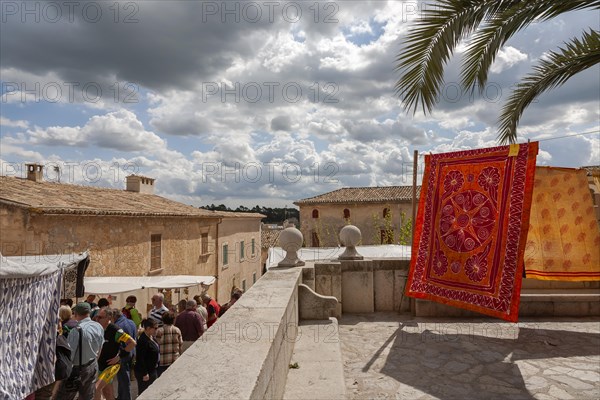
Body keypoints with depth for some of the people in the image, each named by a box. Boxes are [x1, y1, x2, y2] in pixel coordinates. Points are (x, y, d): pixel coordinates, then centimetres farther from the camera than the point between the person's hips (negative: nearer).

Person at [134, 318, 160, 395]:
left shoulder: (150, 337, 4)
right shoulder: (143, 340, -25)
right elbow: (140, 358, -24)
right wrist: (145, 373, -21)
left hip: (152, 370, 10)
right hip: (144, 372, -9)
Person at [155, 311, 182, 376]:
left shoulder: (159, 331, -9)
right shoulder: (177, 330, 0)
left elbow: (157, 346, -7)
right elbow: (180, 345, 4)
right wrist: (180, 354, 19)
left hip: (162, 361, -3)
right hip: (175, 360, 3)